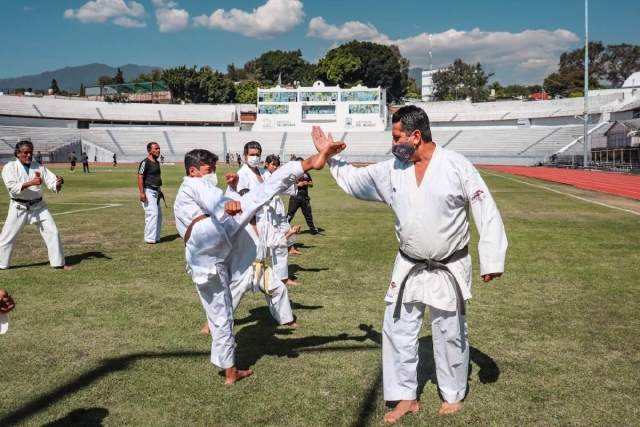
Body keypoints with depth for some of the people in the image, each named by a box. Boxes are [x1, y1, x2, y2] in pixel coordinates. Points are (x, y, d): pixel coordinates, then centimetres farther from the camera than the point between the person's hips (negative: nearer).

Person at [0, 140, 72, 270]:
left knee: (52, 232, 1)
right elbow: (12, 187, -21)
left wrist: (58, 182, -26)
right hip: (19, 208, -3)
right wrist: (31, 183, -32)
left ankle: (59, 263, 12)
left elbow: (52, 184, -3)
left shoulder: (38, 167, 2)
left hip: (38, 206, 3)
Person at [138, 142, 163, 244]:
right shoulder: (145, 162, -13)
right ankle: (149, 238, -11)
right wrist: (142, 193, -24)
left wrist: (160, 191, 25)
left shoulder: (156, 162, 14)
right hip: (148, 191, -10)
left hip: (156, 192, 10)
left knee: (158, 215, 12)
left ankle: (156, 237, 20)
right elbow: (140, 177, -17)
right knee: (152, 213, -14)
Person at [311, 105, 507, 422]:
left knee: (450, 334, 11)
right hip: (408, 268, 4)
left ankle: (453, 395, 34)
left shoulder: (456, 166, -15)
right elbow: (355, 180, 11)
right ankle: (406, 398, 26)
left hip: (449, 269, -4)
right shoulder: (392, 170, -2)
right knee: (398, 331, 9)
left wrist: (491, 260, -16)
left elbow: (486, 212, -14)